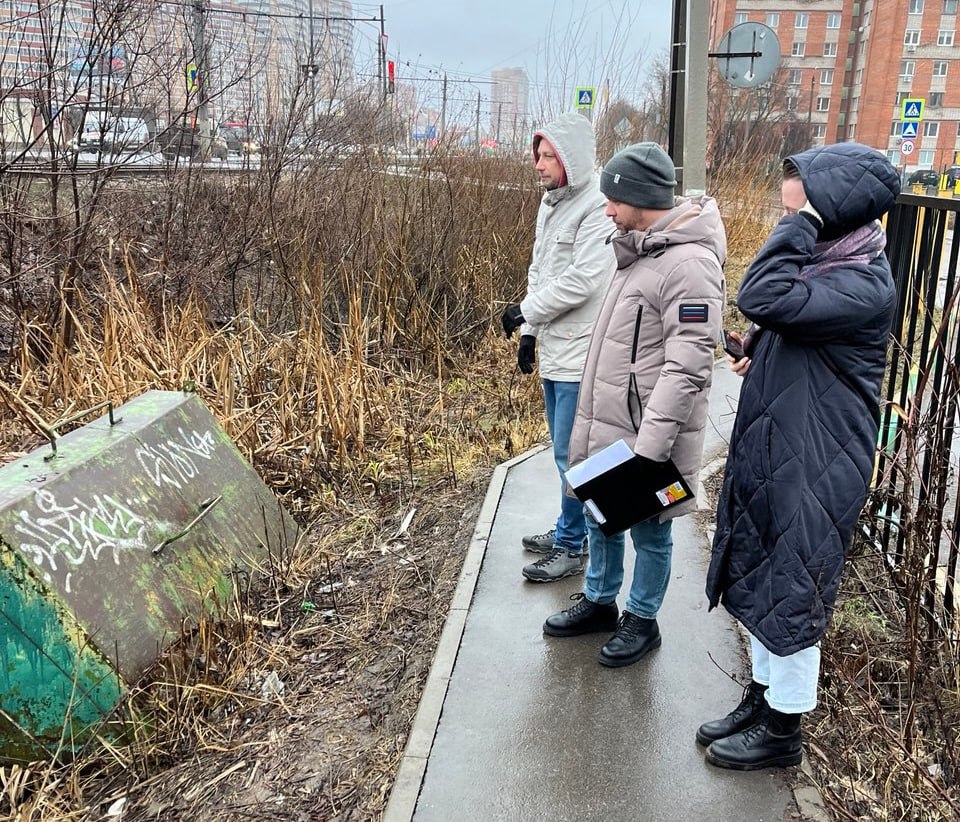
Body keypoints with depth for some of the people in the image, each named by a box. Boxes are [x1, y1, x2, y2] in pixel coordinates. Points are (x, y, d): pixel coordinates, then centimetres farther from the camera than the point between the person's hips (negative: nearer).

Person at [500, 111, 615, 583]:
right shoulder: (552, 202, 13)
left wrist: (525, 310, -13)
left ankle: (572, 547, 15)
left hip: (581, 353, -9)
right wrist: (529, 331, 13)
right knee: (565, 450, 19)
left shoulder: (598, 207, -16)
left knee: (572, 454, 0)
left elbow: (582, 281, -23)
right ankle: (568, 531, 34)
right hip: (554, 349, 9)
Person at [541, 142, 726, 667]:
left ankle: (642, 620, 31)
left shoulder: (689, 263, -21)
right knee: (600, 518, 21)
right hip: (606, 426, 9)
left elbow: (687, 369, -25)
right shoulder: (639, 250, 10)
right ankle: (599, 602, 41)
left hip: (646, 433, -9)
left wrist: (647, 447, -27)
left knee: (649, 532, 11)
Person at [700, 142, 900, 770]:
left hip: (814, 468, -9)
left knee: (791, 595, 5)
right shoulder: (822, 260, 7)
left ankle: (783, 729, 26)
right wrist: (759, 353, 1)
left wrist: (803, 222, -26)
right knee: (760, 582, 19)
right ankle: (763, 698, 38)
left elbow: (762, 300, -36)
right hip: (770, 452, 9)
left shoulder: (864, 285, -22)